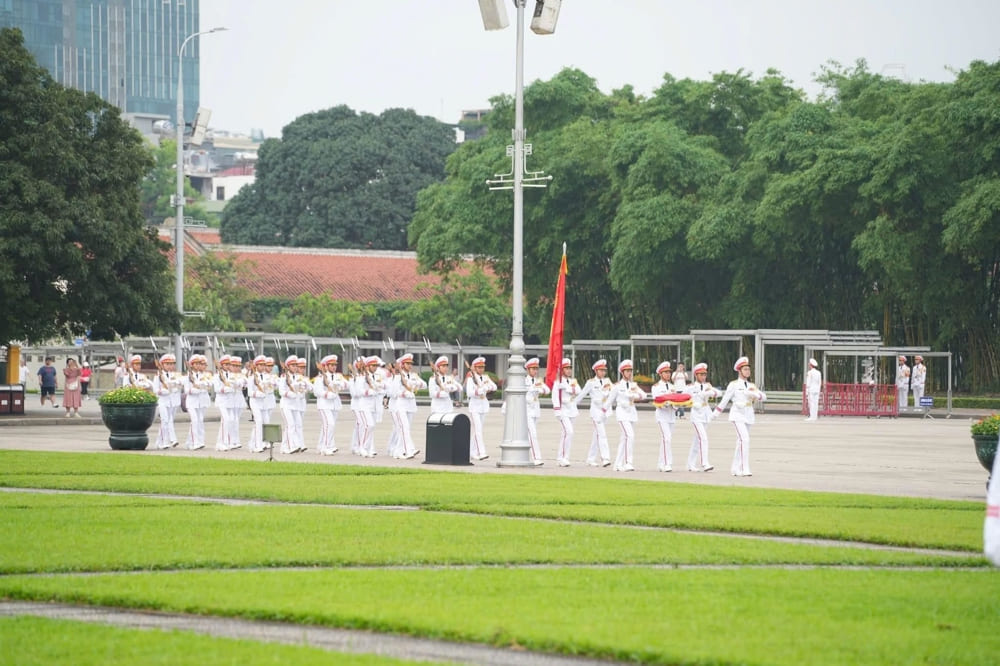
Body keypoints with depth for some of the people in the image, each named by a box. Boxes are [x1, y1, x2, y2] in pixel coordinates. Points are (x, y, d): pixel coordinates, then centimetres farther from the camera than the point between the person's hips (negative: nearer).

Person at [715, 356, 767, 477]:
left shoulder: (751, 385, 13)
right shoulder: (733, 385, -2)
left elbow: (764, 397, 5)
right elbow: (725, 400, 2)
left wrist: (754, 394, -15)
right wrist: (715, 414, 4)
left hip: (748, 415, 6)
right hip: (737, 414, -6)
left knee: (741, 441, 11)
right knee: (745, 439, -20)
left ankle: (736, 469, 20)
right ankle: (745, 469, -24)